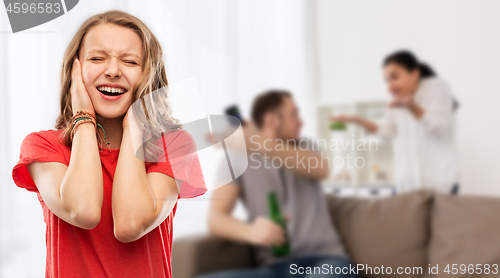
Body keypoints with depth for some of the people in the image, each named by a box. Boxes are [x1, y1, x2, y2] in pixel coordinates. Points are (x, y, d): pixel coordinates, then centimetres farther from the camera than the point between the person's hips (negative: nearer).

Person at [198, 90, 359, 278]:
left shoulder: (304, 147, 17)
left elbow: (321, 169, -9)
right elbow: (215, 219, -1)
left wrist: (260, 145, -27)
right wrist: (250, 231, -25)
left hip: (324, 259, 0)